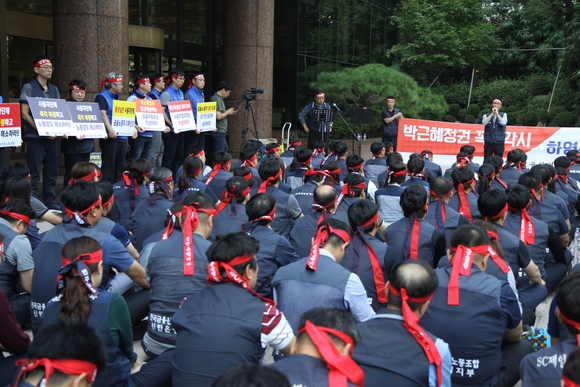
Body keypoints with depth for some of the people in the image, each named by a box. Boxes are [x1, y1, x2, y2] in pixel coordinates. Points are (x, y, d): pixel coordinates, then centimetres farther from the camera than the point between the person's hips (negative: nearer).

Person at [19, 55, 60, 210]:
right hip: (35, 137, -6)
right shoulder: (29, 88, -3)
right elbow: (24, 114, -8)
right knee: (34, 174, -3)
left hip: (52, 137, 6)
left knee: (52, 172, 9)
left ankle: (50, 201, 17)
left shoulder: (54, 89, 16)